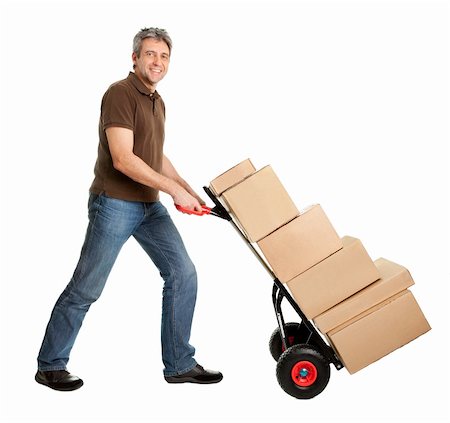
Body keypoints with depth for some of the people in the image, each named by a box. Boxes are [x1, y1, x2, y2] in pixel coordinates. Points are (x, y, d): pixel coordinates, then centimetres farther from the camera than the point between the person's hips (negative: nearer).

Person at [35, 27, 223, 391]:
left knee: (183, 273, 2)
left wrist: (190, 190, 18)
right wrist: (174, 189, -23)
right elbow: (122, 159, -23)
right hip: (114, 204, -8)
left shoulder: (157, 102, 14)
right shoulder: (120, 94, -14)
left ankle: (180, 364, 12)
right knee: (86, 288, -1)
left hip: (150, 205, 8)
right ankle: (50, 366, 16)